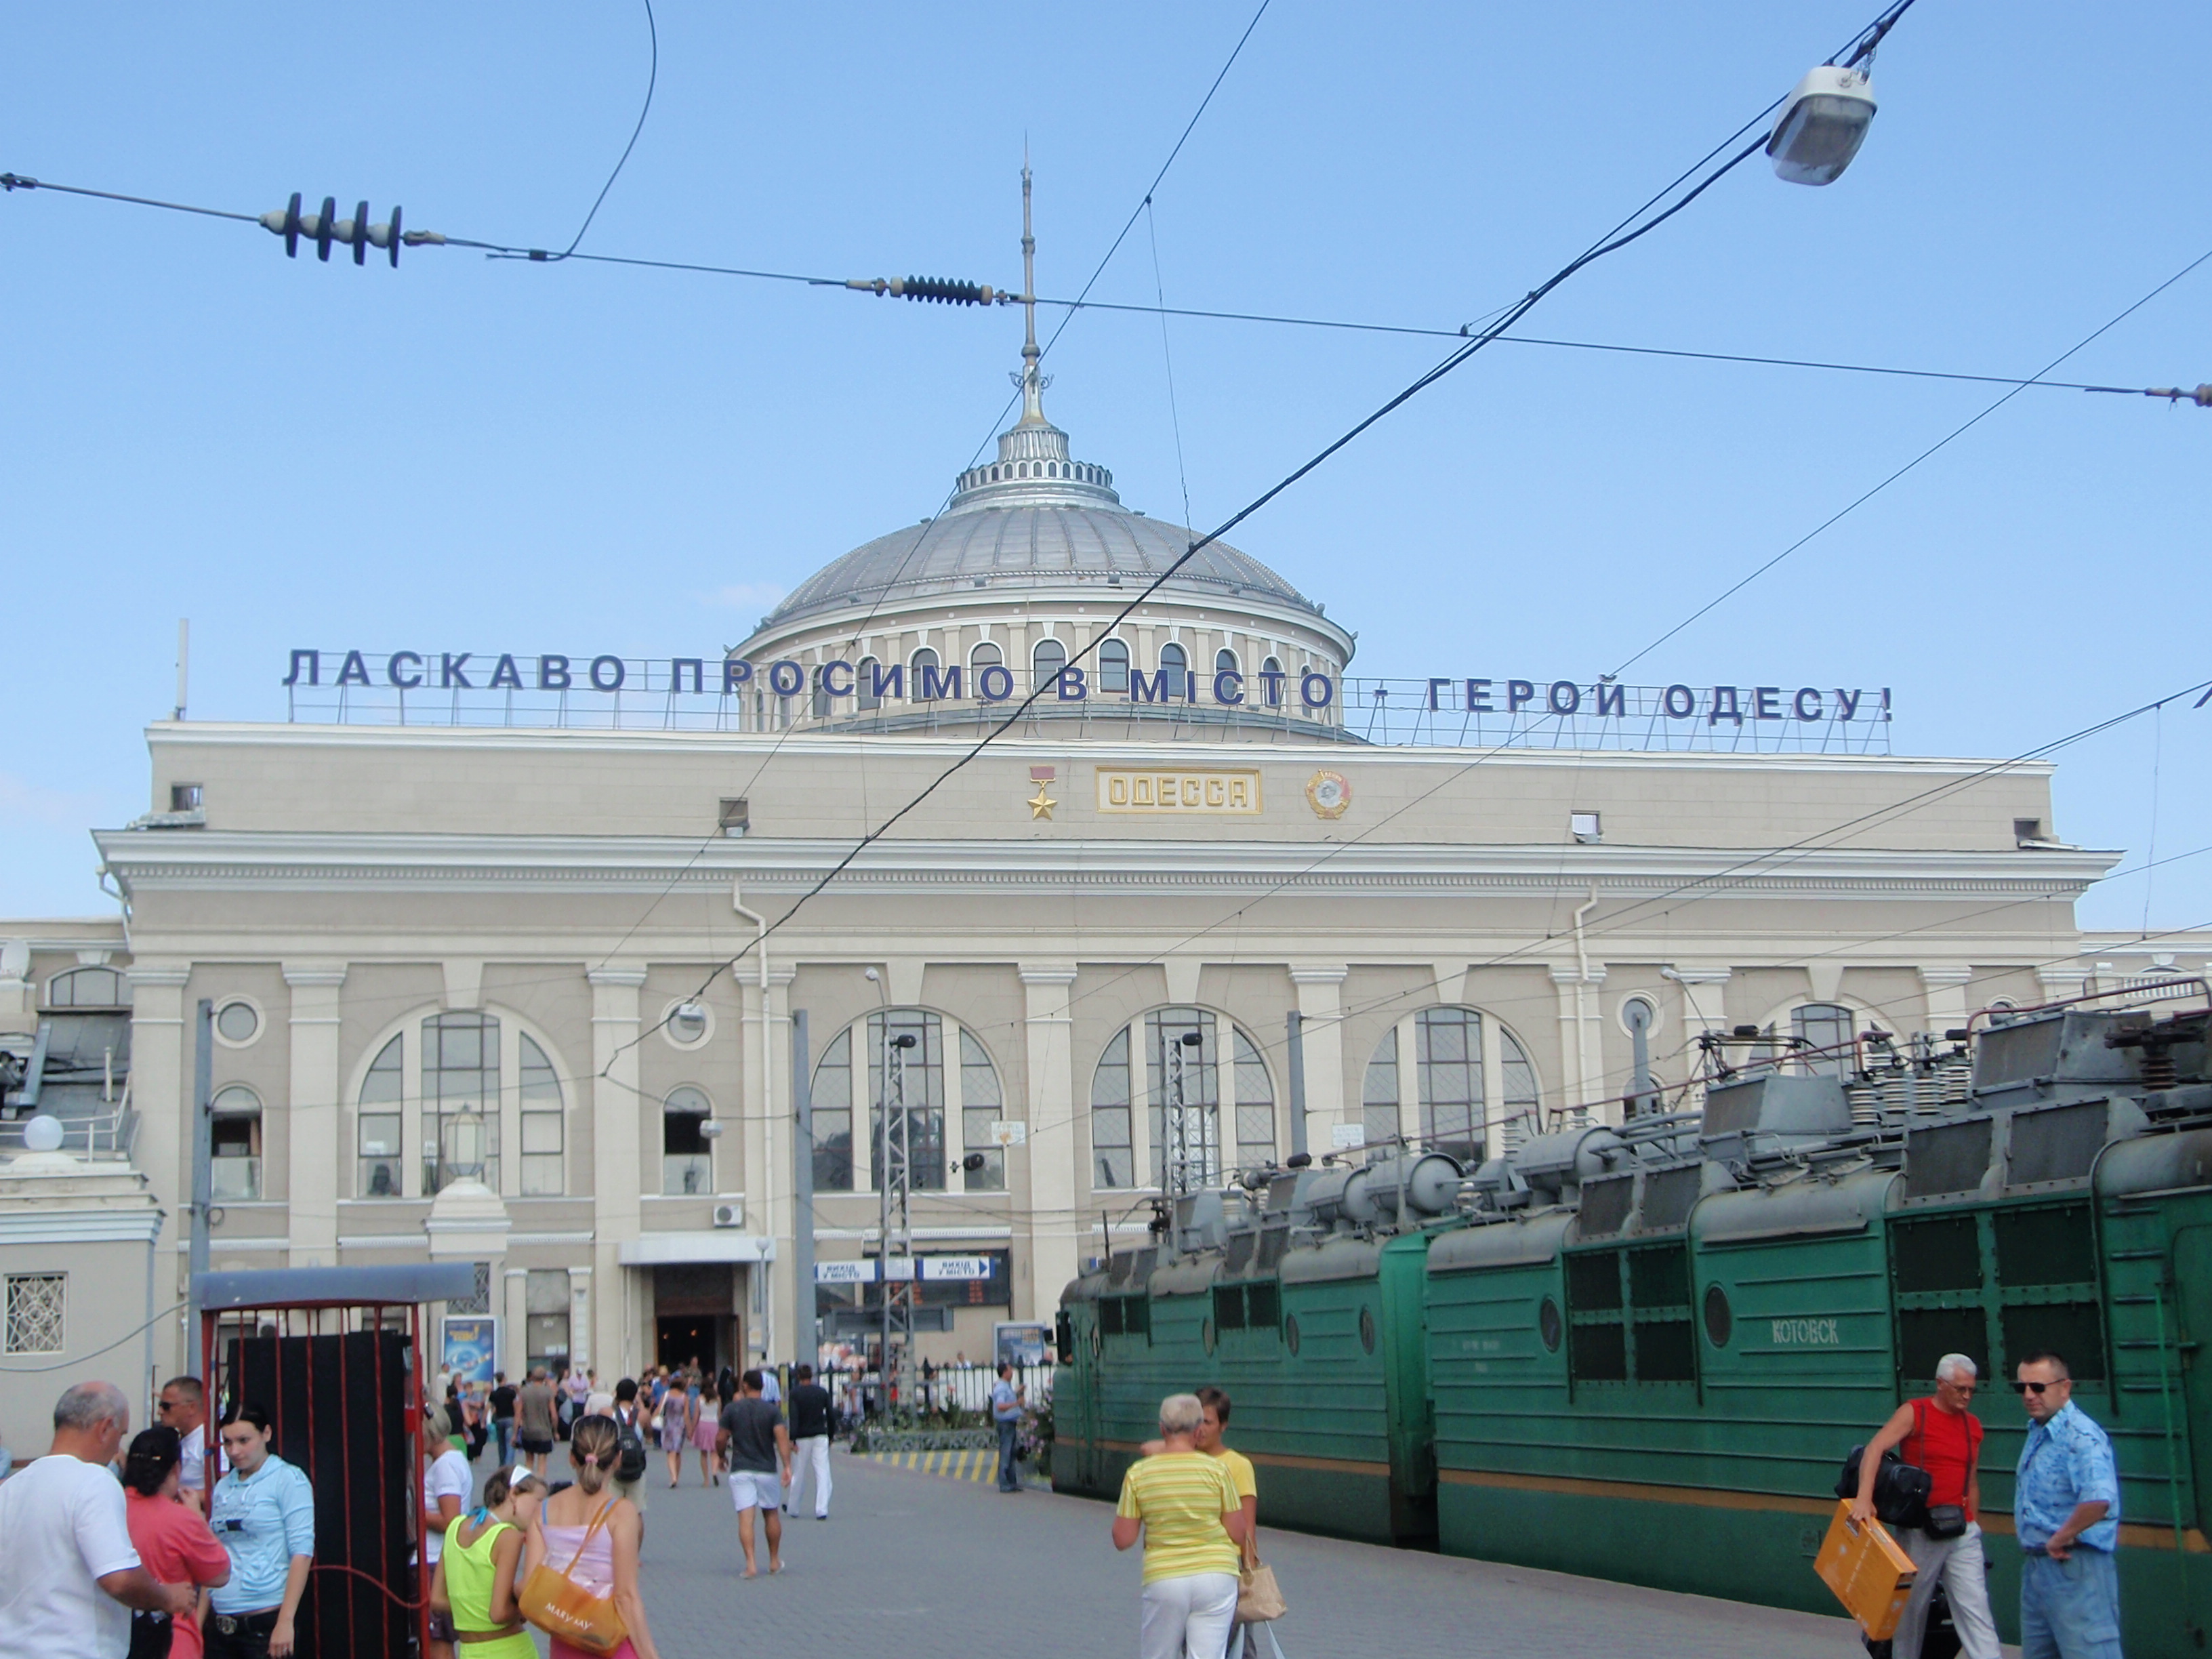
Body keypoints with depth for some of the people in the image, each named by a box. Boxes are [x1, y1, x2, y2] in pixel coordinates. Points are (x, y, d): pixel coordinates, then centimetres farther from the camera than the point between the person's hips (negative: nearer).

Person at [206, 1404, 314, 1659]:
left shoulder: (288, 1480, -4)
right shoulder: (223, 1487, 13)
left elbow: (302, 1553, -9)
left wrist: (285, 1622, -15)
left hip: (267, 1620, -6)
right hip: (222, 1625, 6)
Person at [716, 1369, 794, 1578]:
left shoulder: (732, 1409, -1)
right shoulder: (773, 1411, -2)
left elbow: (721, 1438, 2)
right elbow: (782, 1437, -13)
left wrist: (722, 1456, 21)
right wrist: (787, 1466, -17)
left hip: (740, 1469, -1)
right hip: (767, 1470, 1)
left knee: (745, 1518, -5)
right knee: (772, 1514, 17)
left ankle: (751, 1563, -19)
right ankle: (775, 1561, 24)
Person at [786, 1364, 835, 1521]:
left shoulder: (795, 1393, -5)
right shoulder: (822, 1392, 5)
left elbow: (794, 1418, -13)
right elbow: (831, 1415, 8)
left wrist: (792, 1439, -15)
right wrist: (830, 1435, 18)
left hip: (803, 1438, -1)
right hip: (820, 1437, 2)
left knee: (798, 1473, 11)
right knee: (822, 1473, -3)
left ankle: (790, 1505, 25)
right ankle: (822, 1510, -11)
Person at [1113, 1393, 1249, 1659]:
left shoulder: (1138, 1474, -4)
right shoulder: (1217, 1470, -6)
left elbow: (1122, 1540, -2)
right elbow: (1237, 1535, -2)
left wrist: (1118, 1513, 17)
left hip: (1163, 1580, 1)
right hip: (1215, 1576, 0)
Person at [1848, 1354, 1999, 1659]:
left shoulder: (1973, 1426, 11)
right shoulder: (1914, 1414, -5)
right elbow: (1875, 1448, -20)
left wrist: (1973, 1526, 17)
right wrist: (1864, 1498, -34)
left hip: (1962, 1532, 4)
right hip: (1918, 1531, -4)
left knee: (1975, 1610, -4)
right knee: (1911, 1611, 6)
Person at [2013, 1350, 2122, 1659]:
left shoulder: (2080, 1436, -19)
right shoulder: (2037, 1433, 13)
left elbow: (2099, 1499, -36)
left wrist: (2060, 1539, -24)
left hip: (2074, 1566, -10)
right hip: (2036, 1565, 10)